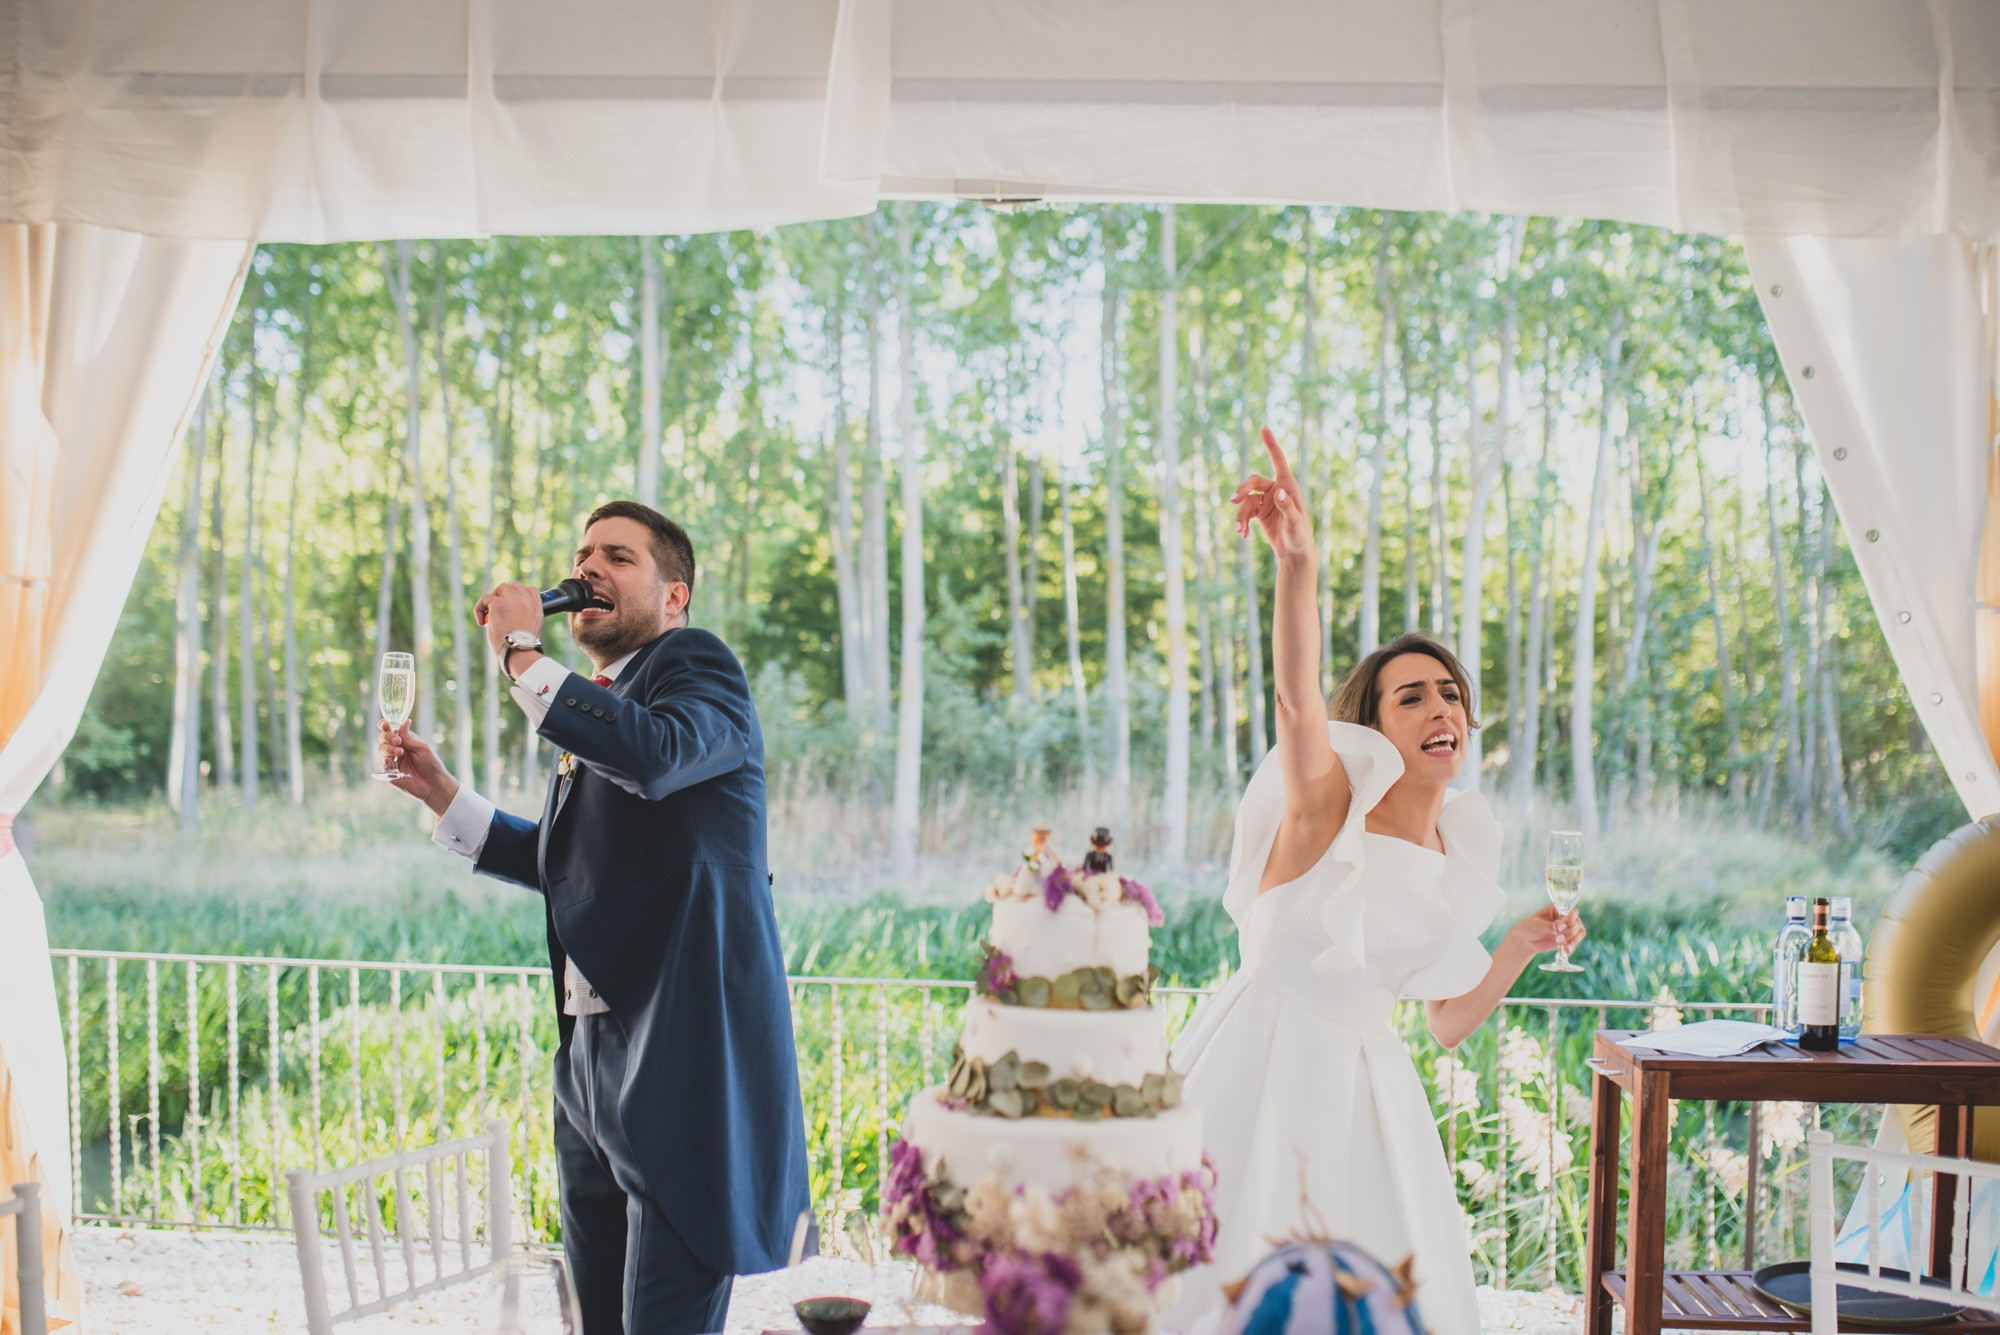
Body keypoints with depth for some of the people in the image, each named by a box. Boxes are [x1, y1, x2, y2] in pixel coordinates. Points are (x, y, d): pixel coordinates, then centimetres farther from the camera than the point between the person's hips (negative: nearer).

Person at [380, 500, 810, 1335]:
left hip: (680, 1057, -9)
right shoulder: (597, 706, 21)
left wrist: (522, 654, -19)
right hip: (592, 1050, 9)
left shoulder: (697, 666, -5)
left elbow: (655, 753, -29)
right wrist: (442, 796, 22)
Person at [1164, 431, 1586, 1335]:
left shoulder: (1457, 858, 10)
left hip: (1367, 1085, 6)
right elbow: (1296, 698, -30)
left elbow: (1447, 1024, 16)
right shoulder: (1329, 800, -7)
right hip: (1259, 1074, -6)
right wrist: (1297, 564, -47)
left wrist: (1520, 949, 0)